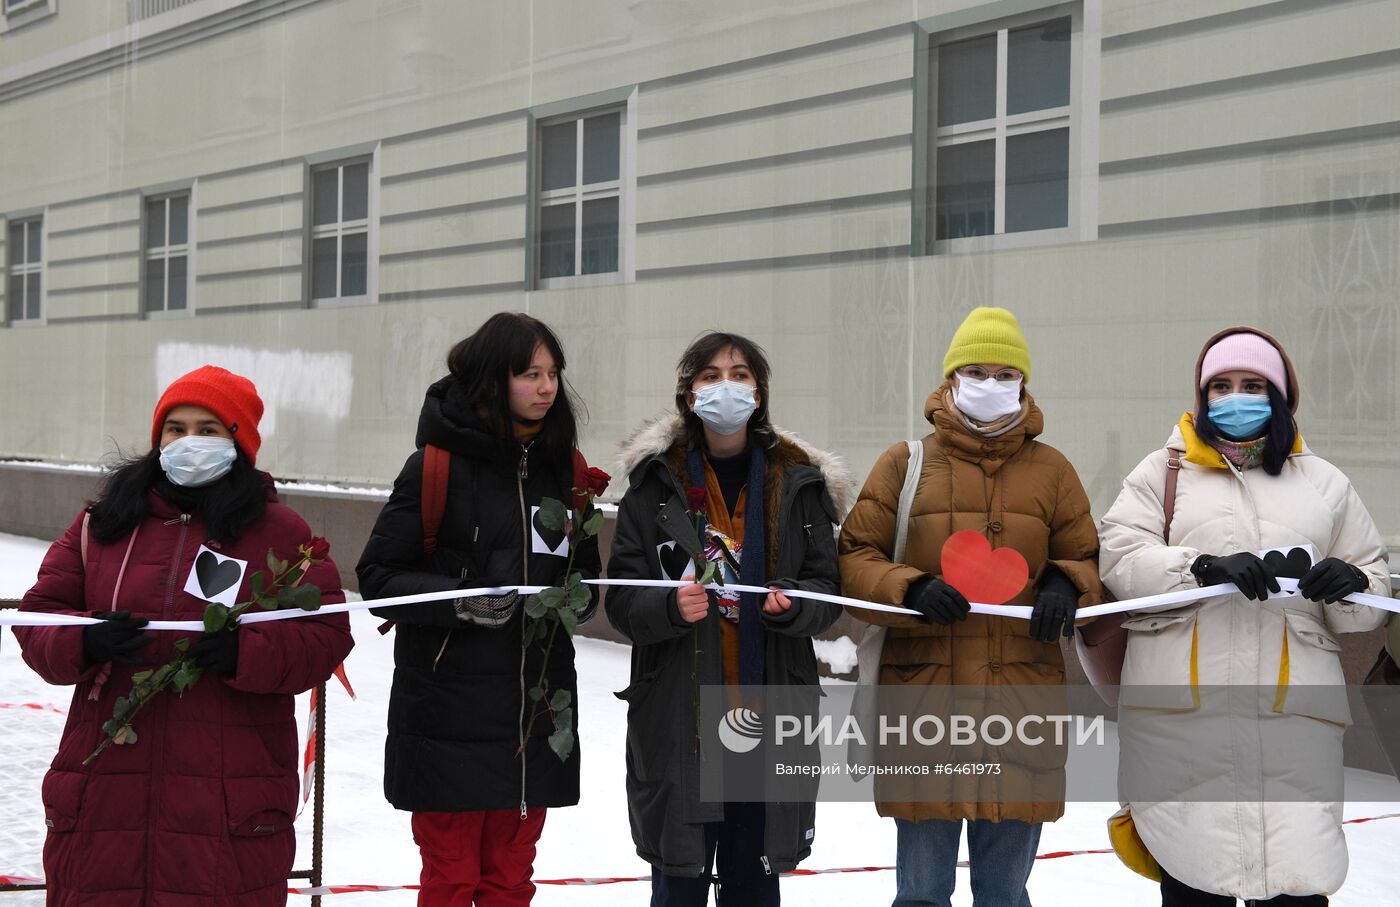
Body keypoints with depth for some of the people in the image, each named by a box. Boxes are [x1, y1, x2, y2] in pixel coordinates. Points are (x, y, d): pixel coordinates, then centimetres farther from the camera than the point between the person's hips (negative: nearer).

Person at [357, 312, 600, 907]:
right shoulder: (438, 463, -8)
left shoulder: (565, 470, 7)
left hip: (535, 709, 5)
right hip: (449, 713, -4)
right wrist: (459, 602, -22)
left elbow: (586, 575, 16)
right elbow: (379, 576, -8)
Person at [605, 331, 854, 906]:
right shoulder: (657, 481, 2)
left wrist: (792, 606, -17)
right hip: (678, 713, -1)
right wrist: (670, 608, -22)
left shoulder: (798, 482, 5)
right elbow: (621, 598, -2)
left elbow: (829, 589, 4)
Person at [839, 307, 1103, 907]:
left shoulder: (1051, 470, 9)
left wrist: (1066, 587, -10)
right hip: (922, 703, -1)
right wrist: (909, 590, -18)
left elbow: (1089, 562, 12)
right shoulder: (905, 464, 4)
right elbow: (855, 559, 0)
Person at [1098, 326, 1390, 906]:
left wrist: (1350, 587, -7)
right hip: (1181, 709, 0)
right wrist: (1204, 568, -18)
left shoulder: (1324, 483, 16)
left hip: (1294, 711, 1)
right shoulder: (1164, 472, 11)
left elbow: (1376, 585, 18)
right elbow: (1118, 556, -2)